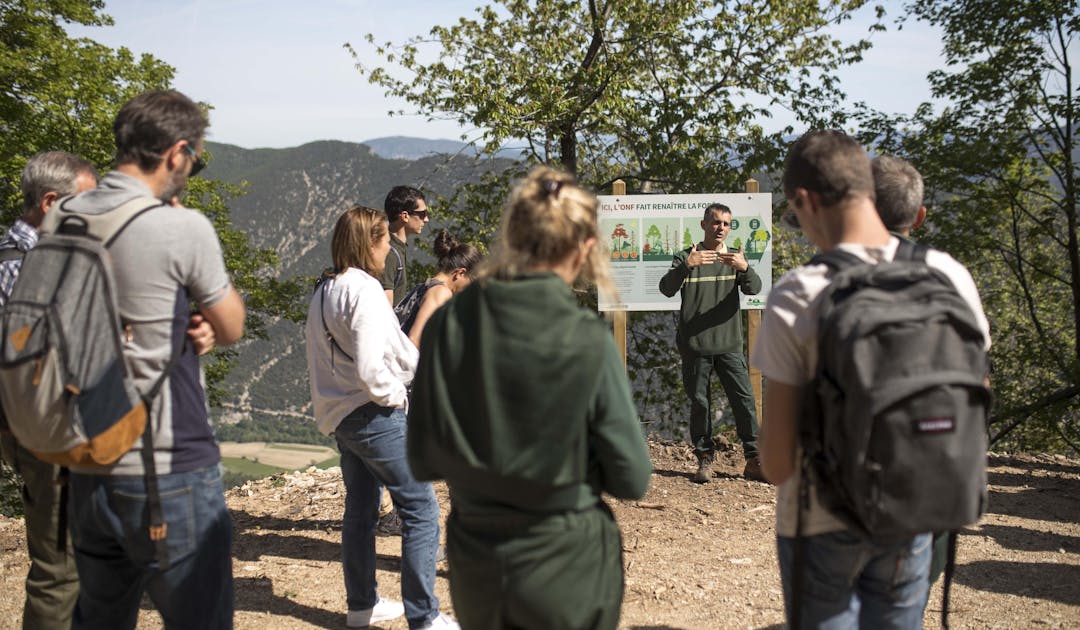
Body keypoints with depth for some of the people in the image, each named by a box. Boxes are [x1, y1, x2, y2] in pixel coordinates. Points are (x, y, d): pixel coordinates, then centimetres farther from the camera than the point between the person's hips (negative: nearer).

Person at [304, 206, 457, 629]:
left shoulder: (323, 291, 11)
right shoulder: (364, 290, -18)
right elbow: (369, 366, -25)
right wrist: (395, 394, -8)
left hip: (340, 415, 10)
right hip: (374, 415, -10)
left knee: (360, 510, 18)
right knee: (421, 508, -5)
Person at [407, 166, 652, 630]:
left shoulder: (446, 325, -9)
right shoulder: (587, 342, -18)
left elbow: (422, 462, -1)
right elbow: (631, 479, -12)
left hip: (475, 569, 3)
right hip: (567, 571, -3)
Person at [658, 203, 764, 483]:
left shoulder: (735, 258, 9)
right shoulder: (686, 257, 3)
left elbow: (754, 289, -7)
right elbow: (666, 289, -12)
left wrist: (745, 269, -29)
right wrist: (686, 265, -30)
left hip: (730, 344, 1)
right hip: (694, 345, -1)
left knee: (744, 400, -2)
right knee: (700, 403, 4)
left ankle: (754, 460, 4)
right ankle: (705, 458, 16)